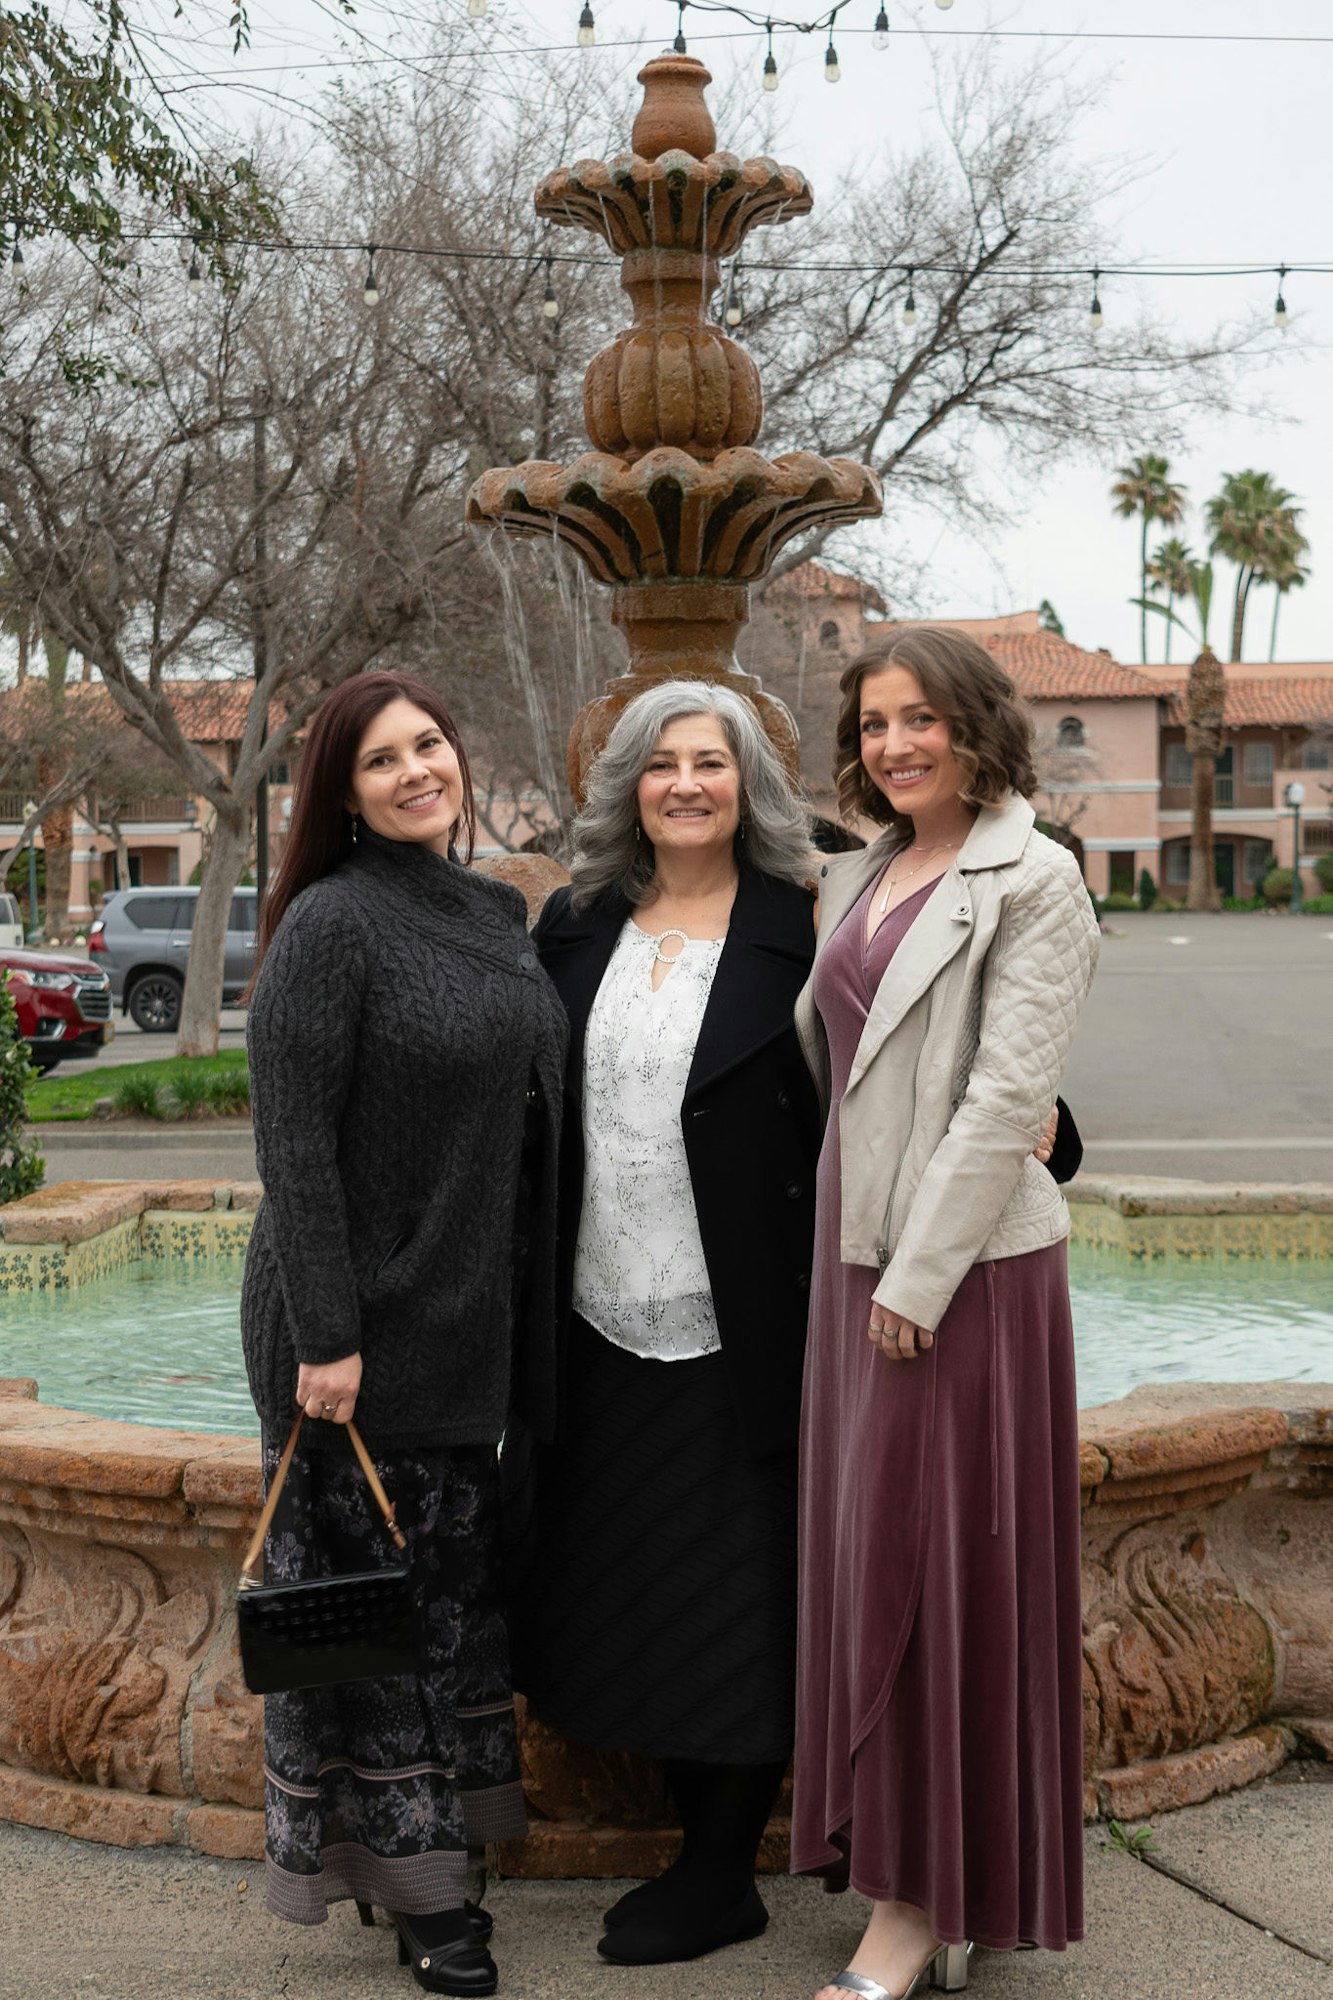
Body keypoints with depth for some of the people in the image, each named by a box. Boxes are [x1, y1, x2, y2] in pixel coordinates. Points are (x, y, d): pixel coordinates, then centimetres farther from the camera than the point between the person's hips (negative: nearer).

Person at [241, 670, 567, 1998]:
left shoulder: (496, 913, 10)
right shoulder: (331, 926, -13)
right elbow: (292, 1140, -17)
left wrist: (525, 1313, 15)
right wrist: (324, 1335, -20)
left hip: (469, 1320, 8)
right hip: (355, 1321, -8)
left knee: (451, 1581, 16)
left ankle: (433, 1846, 30)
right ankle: (405, 1885, 15)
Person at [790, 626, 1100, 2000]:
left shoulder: (1031, 881, -10)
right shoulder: (857, 876, 12)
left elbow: (1010, 1093, -16)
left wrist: (920, 1275, -18)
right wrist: (861, 1262, 9)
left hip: (965, 1265, -7)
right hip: (858, 1249, 8)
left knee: (930, 1566, -2)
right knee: (866, 1562, 12)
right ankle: (894, 1867, 25)